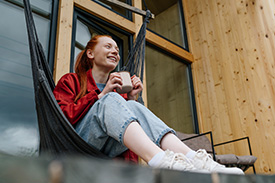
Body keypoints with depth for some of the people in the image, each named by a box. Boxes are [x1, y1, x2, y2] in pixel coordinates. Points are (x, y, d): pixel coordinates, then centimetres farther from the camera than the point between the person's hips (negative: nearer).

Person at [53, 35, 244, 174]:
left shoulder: (118, 90, 24)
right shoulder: (70, 81, 12)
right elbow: (64, 117, -5)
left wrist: (130, 98, 0)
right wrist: (101, 94, -10)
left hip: (105, 150, 4)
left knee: (134, 107, -22)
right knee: (110, 100, -28)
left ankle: (195, 160, -44)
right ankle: (162, 162, -54)